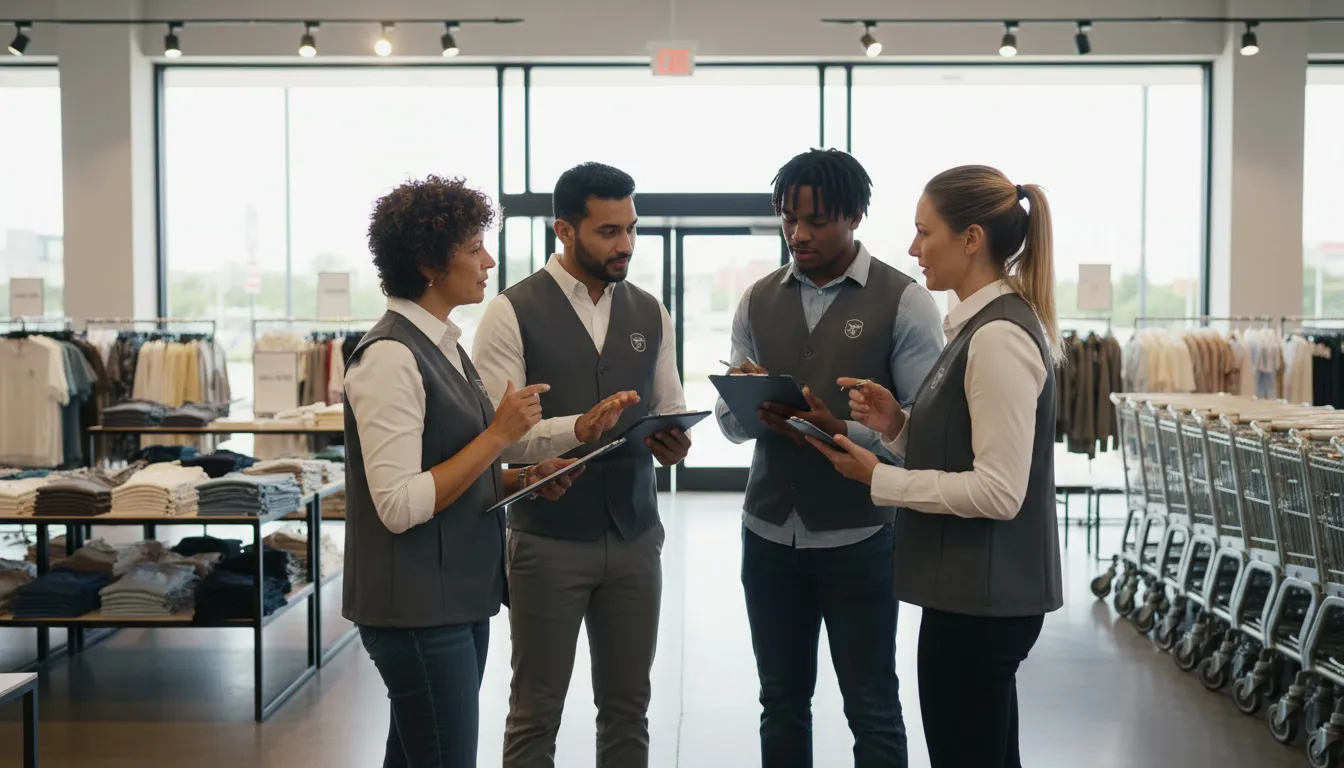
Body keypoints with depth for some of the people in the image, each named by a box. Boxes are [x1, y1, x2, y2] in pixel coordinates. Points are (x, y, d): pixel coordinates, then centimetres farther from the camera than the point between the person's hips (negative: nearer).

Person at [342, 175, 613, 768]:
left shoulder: (442, 345, 12)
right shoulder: (390, 356, -17)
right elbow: (400, 505, -22)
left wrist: (522, 479, 3)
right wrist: (499, 434, -19)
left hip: (458, 598, 9)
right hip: (417, 609, -9)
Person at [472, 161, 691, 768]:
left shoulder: (649, 313, 8)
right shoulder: (512, 313, -8)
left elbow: (670, 409, 10)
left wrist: (671, 441, -13)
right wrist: (581, 428, -29)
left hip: (635, 535, 5)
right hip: (548, 539, -4)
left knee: (628, 703, 13)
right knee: (536, 713, 7)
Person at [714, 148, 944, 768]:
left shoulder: (903, 302, -7)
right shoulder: (758, 300, 6)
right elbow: (731, 423, 6)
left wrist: (840, 432, -25)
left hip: (858, 538, -4)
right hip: (769, 533, 4)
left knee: (872, 711, 8)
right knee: (781, 704, 16)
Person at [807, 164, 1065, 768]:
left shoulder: (999, 337, -20)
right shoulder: (982, 324, 10)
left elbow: (999, 490, -23)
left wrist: (879, 478, -16)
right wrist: (897, 425, 2)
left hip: (981, 597, -10)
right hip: (975, 589, 10)